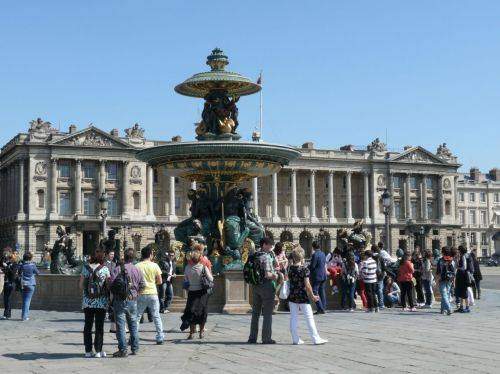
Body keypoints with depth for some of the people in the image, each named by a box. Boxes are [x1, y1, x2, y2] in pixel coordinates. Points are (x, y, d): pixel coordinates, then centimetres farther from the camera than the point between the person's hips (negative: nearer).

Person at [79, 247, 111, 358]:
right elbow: (109, 285, -4)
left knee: (88, 326, 10)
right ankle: (98, 351, 5)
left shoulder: (85, 268, 0)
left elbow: (81, 286, 2)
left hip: (88, 302, 2)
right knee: (99, 326, 5)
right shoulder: (104, 269, -6)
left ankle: (88, 351, 11)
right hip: (101, 302, -2)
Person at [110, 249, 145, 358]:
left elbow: (111, 283, -14)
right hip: (133, 301, 4)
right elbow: (142, 285, 6)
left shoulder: (118, 269, -8)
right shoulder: (137, 270, 3)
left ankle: (123, 350, -4)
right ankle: (135, 348, 22)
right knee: (133, 325, 16)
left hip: (120, 300, -4)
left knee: (121, 326, -1)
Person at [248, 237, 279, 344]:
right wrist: (275, 276, -4)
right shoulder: (266, 257, -16)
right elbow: (267, 274, -23)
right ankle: (266, 338, 3)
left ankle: (252, 337, 17)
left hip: (255, 286, 7)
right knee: (267, 314, 1)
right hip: (266, 286, -7)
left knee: (255, 313, 13)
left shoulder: (254, 256, 8)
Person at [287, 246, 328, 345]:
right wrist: (312, 296, -6)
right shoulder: (304, 269, -13)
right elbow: (307, 285, -14)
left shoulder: (290, 269, 1)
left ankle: (295, 339, 11)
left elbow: (290, 280, 6)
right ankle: (316, 339, 4)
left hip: (292, 297, 5)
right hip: (303, 297, -5)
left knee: (293, 318, 9)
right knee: (309, 318, 1)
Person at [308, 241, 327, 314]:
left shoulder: (315, 255, -15)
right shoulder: (323, 254, 10)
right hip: (323, 275, 8)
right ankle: (323, 308, 14)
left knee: (315, 292, -5)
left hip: (317, 276, -8)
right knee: (322, 292, 12)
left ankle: (320, 308, -11)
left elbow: (312, 266, -16)